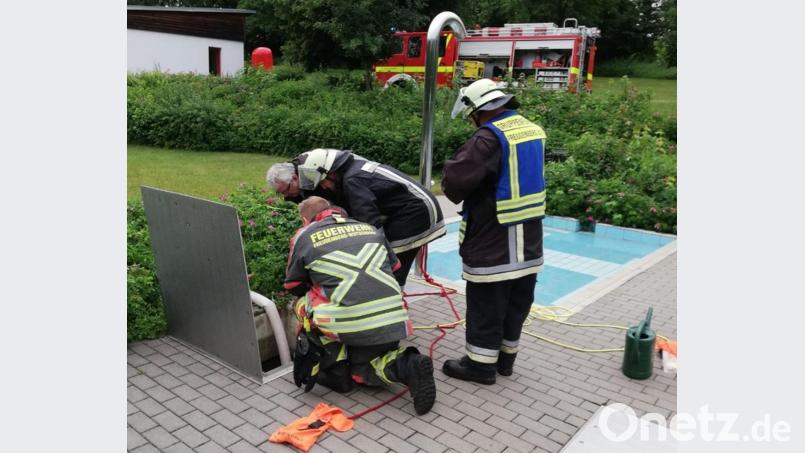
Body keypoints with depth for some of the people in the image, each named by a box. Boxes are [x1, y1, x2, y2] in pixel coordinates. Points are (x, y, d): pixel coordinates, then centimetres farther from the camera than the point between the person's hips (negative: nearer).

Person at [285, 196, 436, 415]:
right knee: (360, 369, 28)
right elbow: (394, 268, 28)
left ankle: (333, 369, 14)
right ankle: (405, 364, -1)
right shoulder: (369, 229, 19)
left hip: (349, 325, -4)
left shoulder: (304, 236, 10)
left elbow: (294, 287, 21)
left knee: (303, 302, 22)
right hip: (393, 322, 5)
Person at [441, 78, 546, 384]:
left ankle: (481, 363, 15)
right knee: (516, 302, 17)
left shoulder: (491, 136, -20)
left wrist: (457, 193, 0)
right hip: (528, 239, 8)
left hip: (494, 240, -8)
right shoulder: (534, 130, 8)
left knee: (486, 306, 4)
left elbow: (454, 179, -24)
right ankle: (505, 357, 31)